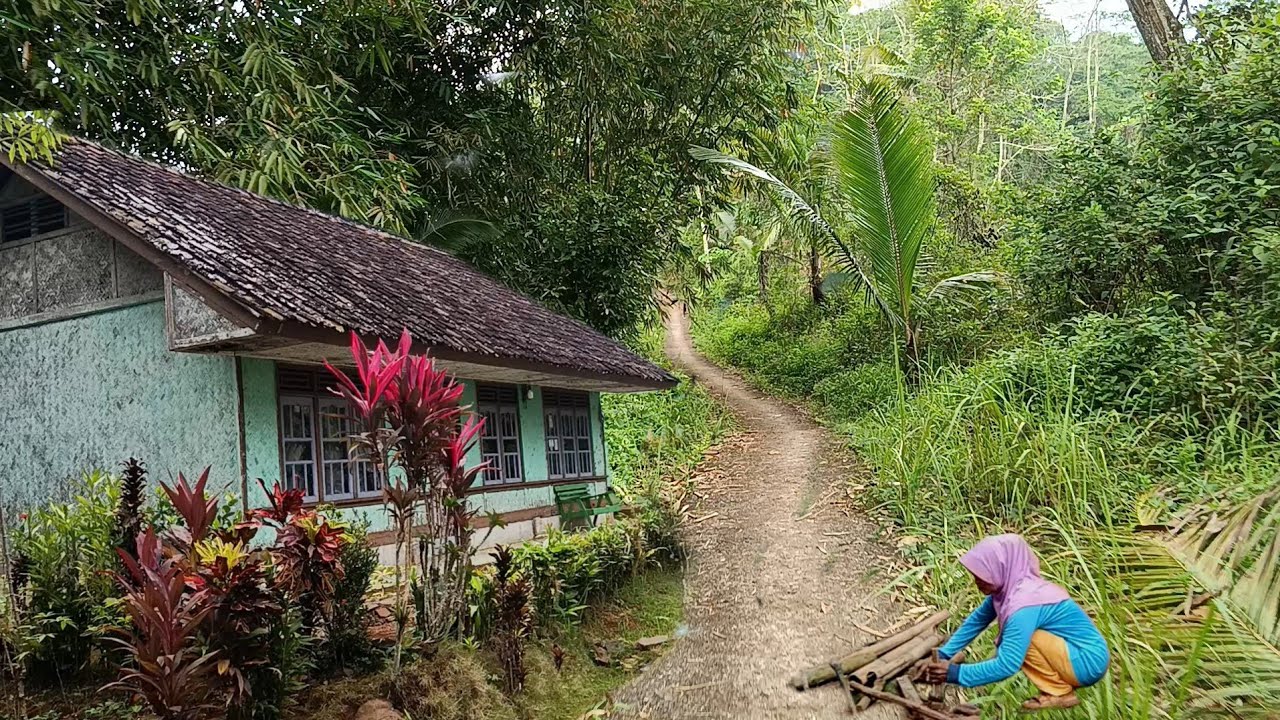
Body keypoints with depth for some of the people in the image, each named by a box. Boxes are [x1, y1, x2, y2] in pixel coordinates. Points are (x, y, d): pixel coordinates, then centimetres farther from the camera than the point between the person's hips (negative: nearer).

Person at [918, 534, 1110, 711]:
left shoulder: (1024, 605, -29)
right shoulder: (1008, 587, -4)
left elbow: (1006, 666, -30)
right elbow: (976, 621, 6)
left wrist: (955, 673, -25)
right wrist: (943, 654, -2)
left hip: (1089, 661, -9)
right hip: (1081, 652, 9)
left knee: (1022, 640, -22)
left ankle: (1060, 694, -6)